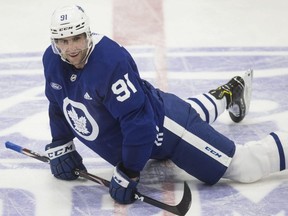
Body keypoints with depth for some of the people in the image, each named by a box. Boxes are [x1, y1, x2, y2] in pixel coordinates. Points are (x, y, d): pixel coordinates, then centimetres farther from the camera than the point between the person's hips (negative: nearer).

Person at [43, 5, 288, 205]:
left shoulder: (111, 60, -35)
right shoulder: (52, 61, -12)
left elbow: (138, 120, -35)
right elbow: (59, 105, 8)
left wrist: (128, 173, -32)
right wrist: (60, 147, 2)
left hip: (162, 127, -9)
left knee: (246, 166, -13)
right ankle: (228, 93, 63)